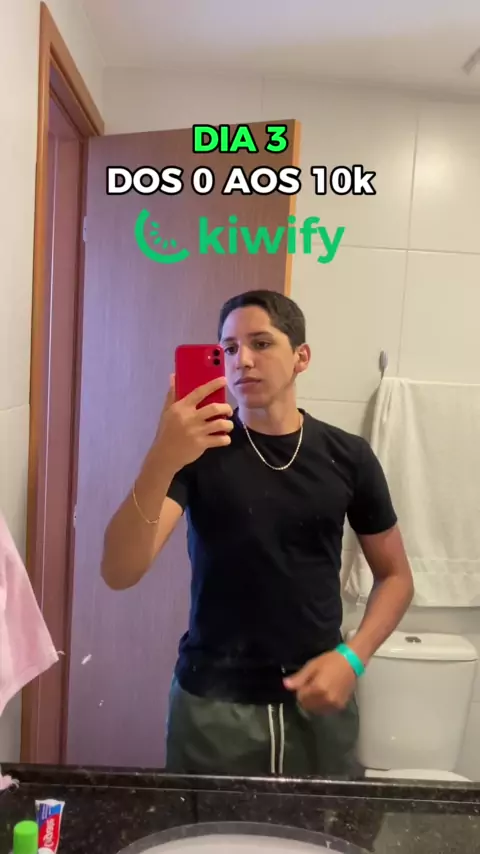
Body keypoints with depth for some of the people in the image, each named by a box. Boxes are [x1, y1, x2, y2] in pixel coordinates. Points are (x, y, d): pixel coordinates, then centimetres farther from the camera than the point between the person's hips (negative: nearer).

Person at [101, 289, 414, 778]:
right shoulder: (198, 448, -9)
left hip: (318, 700, 2)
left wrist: (352, 657, -10)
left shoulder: (348, 457, -4)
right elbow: (119, 574, -20)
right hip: (212, 702, -1)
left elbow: (395, 575, 7)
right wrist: (161, 462, -36)